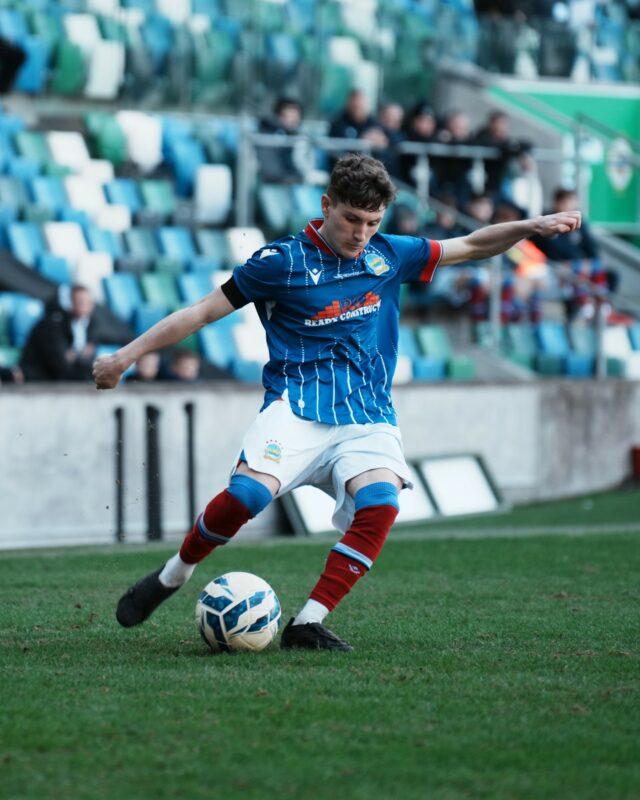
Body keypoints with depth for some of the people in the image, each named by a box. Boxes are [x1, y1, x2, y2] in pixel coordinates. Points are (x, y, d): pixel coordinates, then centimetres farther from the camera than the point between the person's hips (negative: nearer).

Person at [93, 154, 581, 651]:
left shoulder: (389, 256, 11)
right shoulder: (282, 261, 0)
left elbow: (472, 246, 19)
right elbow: (205, 311, 4)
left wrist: (533, 226, 4)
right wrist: (127, 355, 2)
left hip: (368, 418, 3)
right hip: (297, 405, -3)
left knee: (381, 506, -27)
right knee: (249, 493, -30)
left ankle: (308, 624, -20)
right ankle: (172, 576, -3)